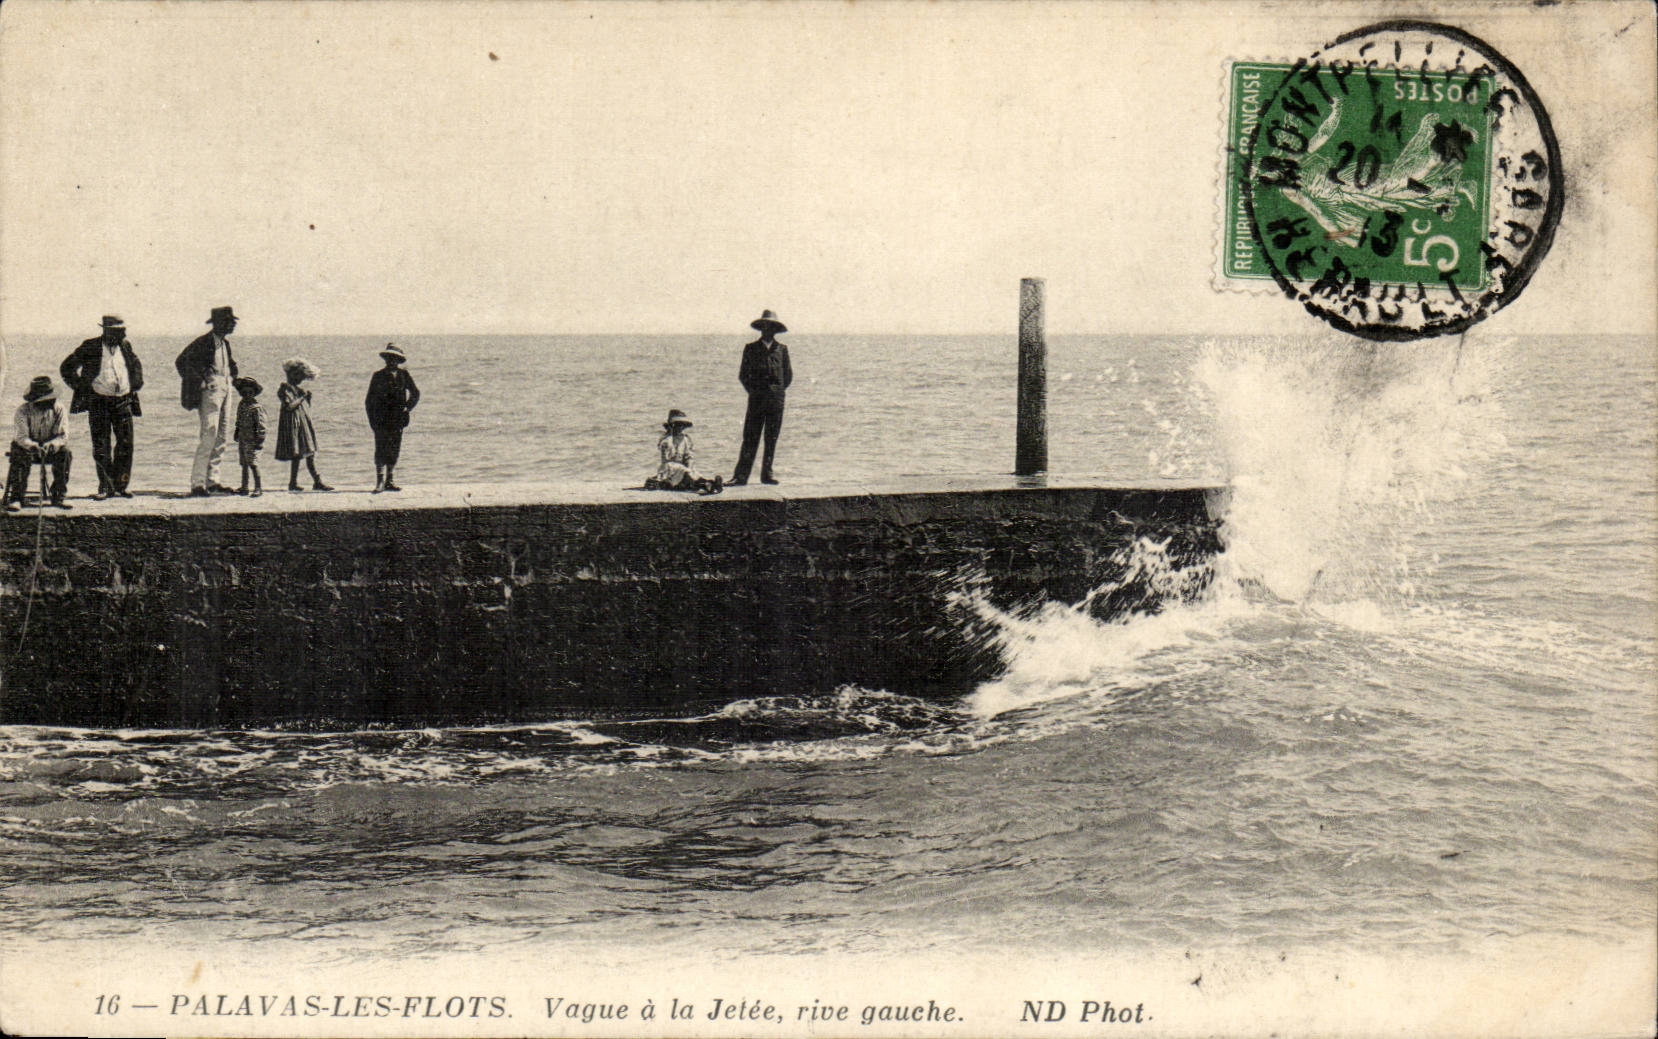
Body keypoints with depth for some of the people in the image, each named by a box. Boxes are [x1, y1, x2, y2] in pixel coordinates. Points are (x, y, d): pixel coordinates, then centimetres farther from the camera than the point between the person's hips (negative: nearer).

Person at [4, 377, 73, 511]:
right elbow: (22, 437, -24)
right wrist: (34, 446, -46)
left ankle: (58, 496, -18)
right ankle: (16, 498, -31)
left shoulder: (59, 409, -9)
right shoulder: (23, 410, -15)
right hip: (26, 445, -2)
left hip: (51, 448, 2)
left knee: (65, 454, -28)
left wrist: (51, 445, -37)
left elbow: (64, 436, -15)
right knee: (21, 456, -34)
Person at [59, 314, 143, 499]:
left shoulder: (125, 346, 8)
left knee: (126, 443, 0)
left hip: (123, 401, 3)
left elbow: (136, 365, 28)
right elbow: (66, 367, 2)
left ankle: (120, 486, 10)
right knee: (101, 447, 0)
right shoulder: (91, 347, -5)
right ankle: (105, 487, 9)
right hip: (99, 402, -3)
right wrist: (79, 387, -4)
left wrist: (136, 384, 14)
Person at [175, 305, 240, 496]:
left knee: (222, 437, 8)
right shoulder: (203, 343, -10)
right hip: (210, 391, -9)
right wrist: (200, 381, -10)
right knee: (209, 436, -13)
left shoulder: (226, 342, 15)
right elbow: (181, 362, -10)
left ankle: (213, 481, 13)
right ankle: (197, 483, -12)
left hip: (225, 389, 9)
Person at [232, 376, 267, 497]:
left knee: (253, 463, -9)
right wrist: (237, 433, 22)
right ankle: (244, 487, 22)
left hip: (252, 441, -8)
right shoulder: (241, 405, 11)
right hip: (242, 439, 8)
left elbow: (261, 425, -15)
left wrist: (260, 441, -17)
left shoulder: (257, 407, -14)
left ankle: (259, 487, -2)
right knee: (244, 463, 13)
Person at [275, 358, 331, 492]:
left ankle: (317, 482, 6)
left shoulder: (298, 389, 19)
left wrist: (308, 398, 7)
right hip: (292, 424, -9)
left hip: (304, 424, 9)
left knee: (310, 453, 5)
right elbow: (289, 406, -21)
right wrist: (302, 397, -13)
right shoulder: (284, 389, -7)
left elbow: (306, 408, 23)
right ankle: (293, 482, 0)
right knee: (296, 454, -7)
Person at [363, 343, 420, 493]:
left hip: (398, 420, 2)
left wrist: (407, 408, 5)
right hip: (381, 420, -2)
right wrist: (372, 420, -2)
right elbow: (369, 400, 6)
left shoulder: (404, 375, 6)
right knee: (381, 450, -10)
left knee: (394, 451, 5)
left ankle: (389, 480, 15)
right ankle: (380, 482, -10)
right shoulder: (377, 376, 4)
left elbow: (415, 393, 17)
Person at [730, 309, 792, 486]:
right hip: (756, 398, -2)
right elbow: (743, 374, 10)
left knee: (771, 438, 3)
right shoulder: (751, 349, 7)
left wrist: (778, 391, 7)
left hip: (776, 398, 2)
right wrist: (752, 390, 3)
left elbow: (788, 375, 15)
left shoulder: (782, 349, 10)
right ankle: (740, 476, -7)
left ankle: (767, 474, 10)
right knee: (750, 438, -6)